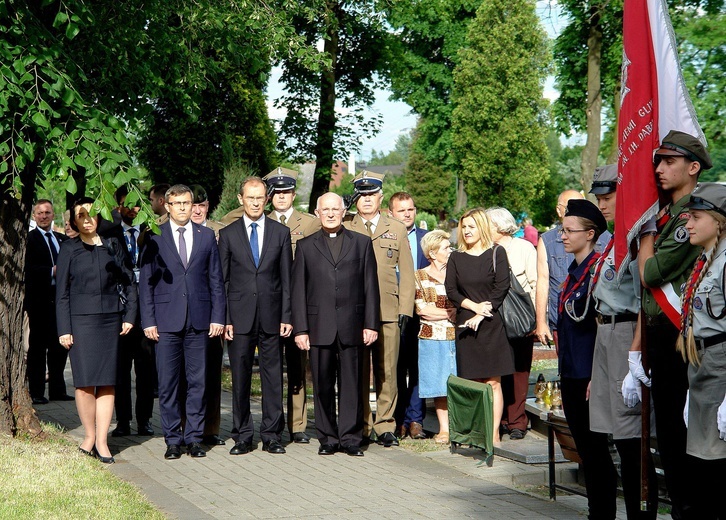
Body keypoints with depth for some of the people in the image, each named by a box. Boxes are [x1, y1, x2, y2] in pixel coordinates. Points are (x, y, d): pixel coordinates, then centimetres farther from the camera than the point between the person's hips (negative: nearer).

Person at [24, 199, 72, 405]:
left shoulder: (62, 239, 17)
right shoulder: (29, 239, -4)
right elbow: (27, 269, -15)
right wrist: (51, 271, -21)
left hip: (59, 299, 6)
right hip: (39, 300, -6)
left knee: (60, 345, 9)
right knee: (38, 346, 0)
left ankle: (57, 390, 17)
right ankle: (36, 392, 5)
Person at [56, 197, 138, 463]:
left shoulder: (113, 246, 9)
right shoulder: (69, 250, 5)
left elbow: (129, 281, 11)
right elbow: (61, 292, 4)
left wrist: (129, 316, 2)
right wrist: (64, 329, -2)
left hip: (110, 319, 2)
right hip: (81, 320, -1)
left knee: (107, 382, -1)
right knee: (85, 381, -5)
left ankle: (101, 441, 1)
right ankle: (89, 436, 8)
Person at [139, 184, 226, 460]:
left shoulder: (206, 236, 10)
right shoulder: (154, 237, 4)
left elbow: (216, 280, 10)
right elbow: (145, 281, 4)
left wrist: (218, 316, 2)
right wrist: (148, 320, -3)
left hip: (199, 320, 1)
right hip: (166, 321, -1)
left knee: (197, 381, 4)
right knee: (167, 383, 1)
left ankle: (194, 437, 12)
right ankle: (173, 439, 9)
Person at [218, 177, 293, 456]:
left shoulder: (281, 232, 8)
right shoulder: (228, 234, 6)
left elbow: (287, 278, 7)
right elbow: (222, 279, 5)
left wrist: (287, 316, -1)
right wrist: (224, 318, -2)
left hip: (271, 315, 0)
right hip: (240, 315, 0)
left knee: (273, 376, 3)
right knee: (240, 378, 3)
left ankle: (271, 435, 10)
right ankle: (242, 436, 11)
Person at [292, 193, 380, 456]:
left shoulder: (362, 243, 10)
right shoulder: (306, 246, 9)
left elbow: (370, 287, 7)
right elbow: (298, 291, 6)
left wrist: (371, 324, -1)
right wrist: (300, 329, -2)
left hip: (352, 327, 0)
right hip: (319, 327, 0)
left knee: (351, 384, 1)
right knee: (323, 385, 4)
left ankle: (350, 438, 7)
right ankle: (327, 438, 12)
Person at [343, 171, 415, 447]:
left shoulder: (397, 230, 13)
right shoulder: (344, 229, 10)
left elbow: (406, 274, 11)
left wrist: (404, 311, 2)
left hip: (388, 313, 1)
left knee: (387, 372, 0)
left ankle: (385, 426, 7)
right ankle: (361, 427, 7)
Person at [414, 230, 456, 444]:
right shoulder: (420, 277, 4)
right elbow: (421, 309, -6)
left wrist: (437, 313, -8)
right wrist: (451, 312, -6)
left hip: (457, 337, 2)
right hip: (432, 338, -2)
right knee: (439, 385, 0)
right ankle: (444, 429, 6)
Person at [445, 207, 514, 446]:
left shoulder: (496, 254, 3)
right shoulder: (456, 258, 11)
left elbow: (502, 288, -5)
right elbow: (451, 290, 3)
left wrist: (481, 315, -11)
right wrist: (474, 306, -11)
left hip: (491, 324, -3)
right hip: (465, 326, 3)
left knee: (492, 382, -4)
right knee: (473, 382, 2)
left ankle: (494, 433, -4)